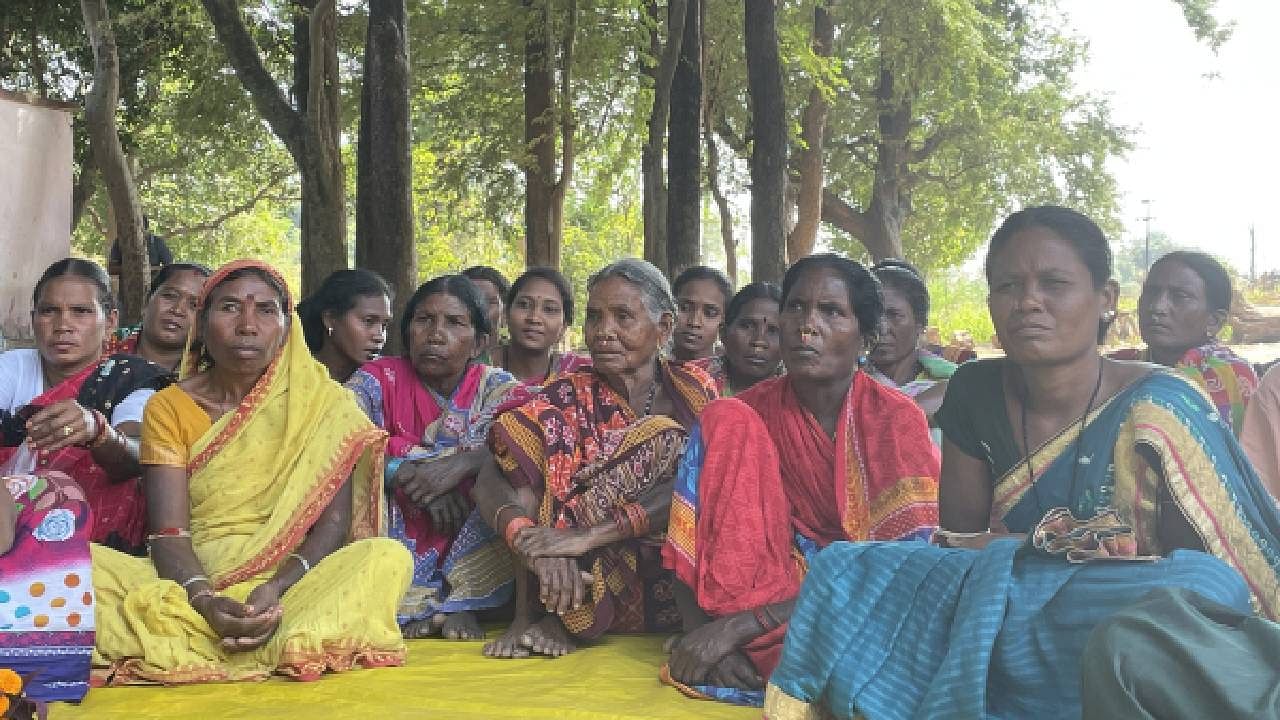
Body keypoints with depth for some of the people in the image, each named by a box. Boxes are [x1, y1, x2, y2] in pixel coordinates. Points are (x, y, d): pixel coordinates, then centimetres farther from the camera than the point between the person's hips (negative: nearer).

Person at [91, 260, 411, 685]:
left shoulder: (322, 403, 5)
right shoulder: (169, 408, 8)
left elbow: (333, 521, -4)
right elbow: (168, 532, -3)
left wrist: (279, 588, -23)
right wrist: (204, 600, -24)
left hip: (292, 584, -1)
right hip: (195, 583, 1)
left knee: (388, 557, -30)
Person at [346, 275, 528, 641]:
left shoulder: (497, 387, 4)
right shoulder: (378, 379, 3)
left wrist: (459, 466, -28)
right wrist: (407, 473, -25)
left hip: (470, 541, 0)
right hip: (398, 538, 0)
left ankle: (462, 603, -20)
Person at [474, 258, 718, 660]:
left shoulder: (695, 393, 3)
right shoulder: (568, 399, 5)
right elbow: (492, 482, -8)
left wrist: (589, 535, -27)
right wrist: (536, 546, -30)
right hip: (579, 579, 1)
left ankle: (563, 619, -15)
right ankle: (533, 614, -18)